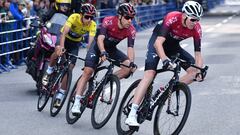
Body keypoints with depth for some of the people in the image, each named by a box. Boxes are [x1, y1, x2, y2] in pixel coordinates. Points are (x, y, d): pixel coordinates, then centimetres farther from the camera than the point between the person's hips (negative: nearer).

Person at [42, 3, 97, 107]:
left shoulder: (92, 25, -24)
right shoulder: (74, 17, -30)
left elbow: (91, 41, -32)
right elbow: (64, 32, -40)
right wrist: (61, 46, -55)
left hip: (75, 43, 2)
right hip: (65, 38, -2)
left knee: (69, 69, -9)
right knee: (58, 51, -37)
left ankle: (59, 96, 0)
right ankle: (49, 72, -11)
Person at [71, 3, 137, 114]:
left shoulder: (131, 30, -21)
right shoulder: (108, 21, -29)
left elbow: (130, 48, -25)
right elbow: (100, 39, -39)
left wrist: (132, 63, -42)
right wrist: (103, 53, -55)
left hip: (112, 49, 4)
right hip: (98, 46, -3)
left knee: (129, 66, -20)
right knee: (87, 71, -18)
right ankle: (77, 102, -19)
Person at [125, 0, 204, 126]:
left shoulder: (196, 28, -21)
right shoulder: (172, 18, -34)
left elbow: (198, 53, -17)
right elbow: (158, 43, -41)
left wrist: (199, 70, -34)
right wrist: (165, 60, -55)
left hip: (173, 46, 5)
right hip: (157, 41, -5)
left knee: (194, 70, -13)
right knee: (150, 74, -22)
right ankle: (132, 115, -28)